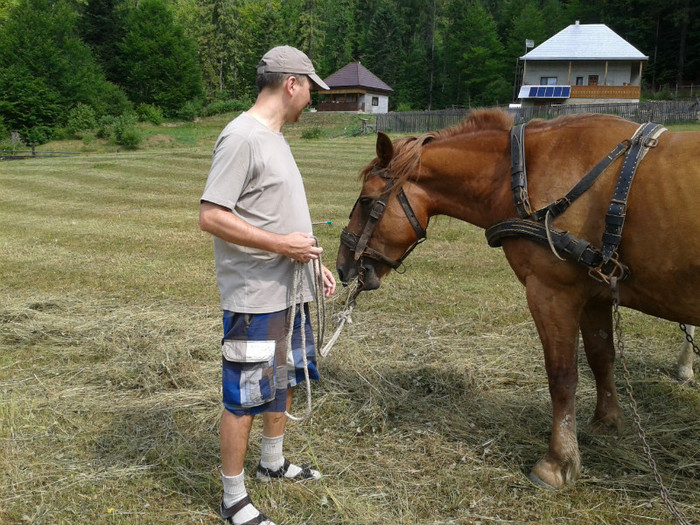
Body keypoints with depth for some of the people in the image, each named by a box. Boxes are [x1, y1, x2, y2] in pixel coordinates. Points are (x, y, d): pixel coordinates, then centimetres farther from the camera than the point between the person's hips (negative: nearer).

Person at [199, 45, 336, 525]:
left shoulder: (275, 137, 12)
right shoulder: (241, 137, -17)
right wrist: (282, 245, -22)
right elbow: (211, 217, -23)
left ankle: (274, 463, 42)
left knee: (285, 381, 22)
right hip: (255, 297, -10)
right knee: (246, 395, 1)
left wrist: (315, 262, 14)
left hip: (290, 289, 10)